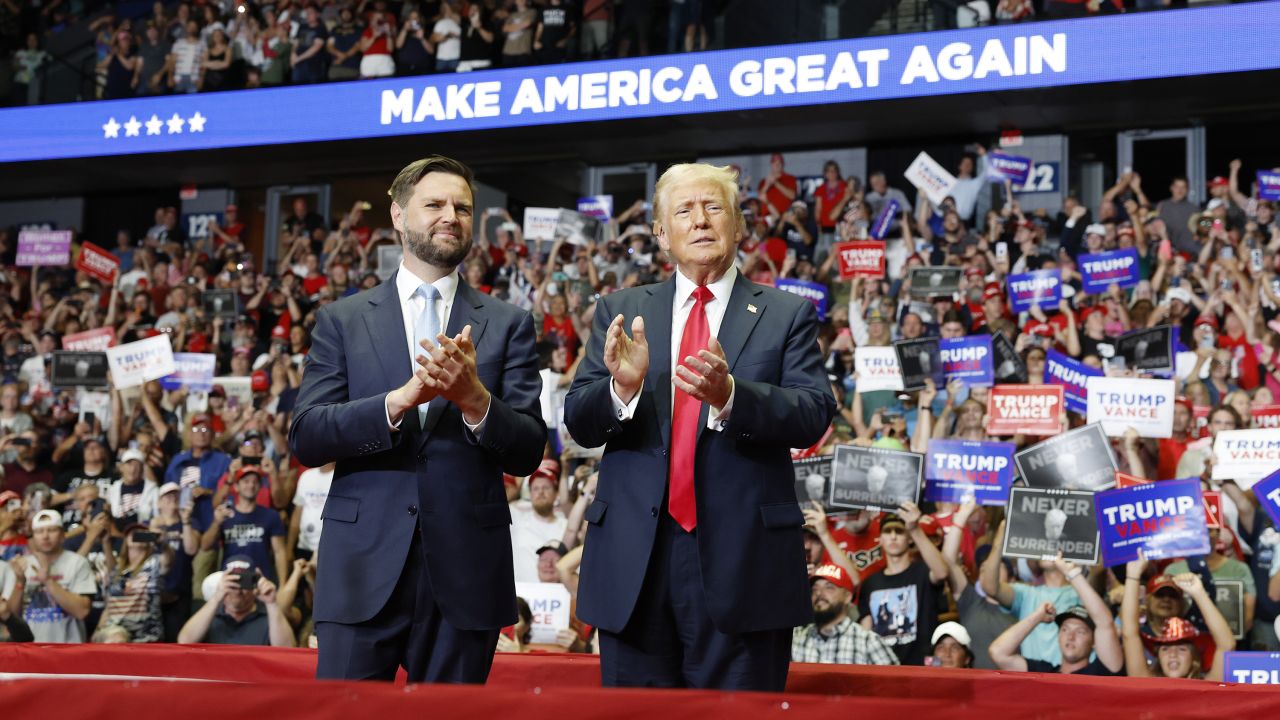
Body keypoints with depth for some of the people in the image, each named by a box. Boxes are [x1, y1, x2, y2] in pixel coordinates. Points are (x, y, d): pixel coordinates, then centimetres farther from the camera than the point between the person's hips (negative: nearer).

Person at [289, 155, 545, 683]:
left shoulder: (507, 325, 9)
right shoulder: (342, 320, 9)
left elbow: (527, 454, 3)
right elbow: (304, 438, -1)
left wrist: (474, 397, -17)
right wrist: (400, 399, -16)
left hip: (465, 570, 1)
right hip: (364, 565, 0)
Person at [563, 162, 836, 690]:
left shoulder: (787, 316, 5)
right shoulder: (619, 312, 11)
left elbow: (814, 415, -8)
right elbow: (579, 423, 4)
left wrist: (729, 394, -26)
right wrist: (623, 387, -19)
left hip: (741, 566, -2)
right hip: (635, 562, 2)